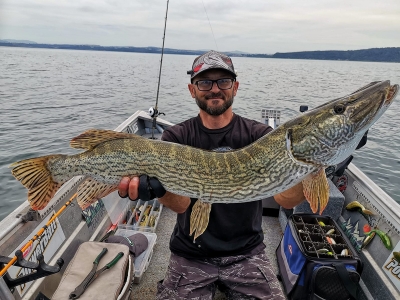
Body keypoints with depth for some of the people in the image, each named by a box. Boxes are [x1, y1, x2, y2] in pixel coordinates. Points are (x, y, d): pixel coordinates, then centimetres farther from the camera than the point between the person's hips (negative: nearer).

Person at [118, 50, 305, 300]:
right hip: (191, 255, 0)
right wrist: (156, 185, -40)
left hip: (247, 253, 1)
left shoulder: (260, 134, -7)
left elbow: (287, 199, -17)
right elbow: (180, 203, -19)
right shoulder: (176, 137, -7)